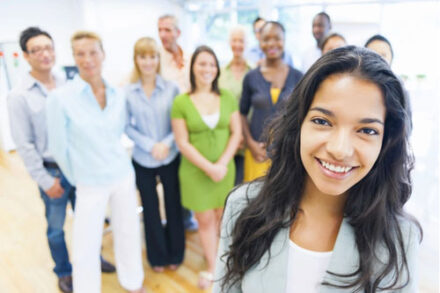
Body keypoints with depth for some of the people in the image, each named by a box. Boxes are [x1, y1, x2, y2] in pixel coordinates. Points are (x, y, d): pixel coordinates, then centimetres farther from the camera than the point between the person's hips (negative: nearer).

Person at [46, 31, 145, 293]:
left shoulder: (118, 94, -2)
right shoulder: (60, 98, -14)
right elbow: (59, 147, -8)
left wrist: (116, 160, 11)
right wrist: (78, 178, 1)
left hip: (124, 177, 4)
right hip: (90, 184, -4)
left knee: (129, 232, 17)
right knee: (86, 246, 7)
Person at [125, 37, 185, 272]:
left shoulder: (171, 88, -6)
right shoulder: (128, 92, -6)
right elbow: (127, 126, -4)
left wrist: (167, 143, -17)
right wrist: (150, 145, -15)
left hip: (171, 158, 0)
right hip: (143, 160, 1)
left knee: (173, 205, 11)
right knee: (150, 208, 14)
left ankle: (175, 254, 33)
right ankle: (157, 256, 35)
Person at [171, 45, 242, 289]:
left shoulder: (227, 97, 1)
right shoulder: (181, 102, -6)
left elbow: (236, 134, 0)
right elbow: (183, 143, -8)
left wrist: (222, 163, -12)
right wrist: (208, 167, -15)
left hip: (225, 168, 2)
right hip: (196, 171, -2)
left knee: (221, 216, 10)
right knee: (205, 219, 8)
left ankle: (211, 249, 37)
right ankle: (213, 268, 25)